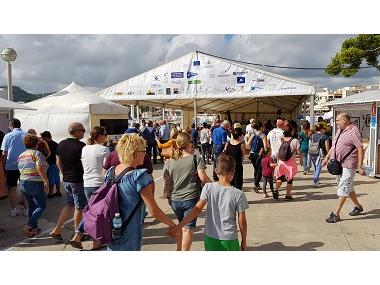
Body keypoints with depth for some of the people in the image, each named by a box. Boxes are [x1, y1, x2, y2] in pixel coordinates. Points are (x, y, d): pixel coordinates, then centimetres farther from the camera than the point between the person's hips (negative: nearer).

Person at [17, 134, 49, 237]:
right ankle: (28, 227, -8)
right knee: (41, 206, 2)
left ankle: (34, 228, 23)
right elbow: (40, 168, -22)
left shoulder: (21, 155, 12)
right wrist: (46, 181, -21)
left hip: (22, 183, 8)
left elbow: (21, 170, 15)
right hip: (36, 183, -8)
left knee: (32, 206, 16)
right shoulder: (37, 153, -11)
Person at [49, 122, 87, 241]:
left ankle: (56, 230, 17)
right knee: (79, 207, 6)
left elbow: (58, 162, 13)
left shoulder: (61, 144, 7)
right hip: (78, 180, -7)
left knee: (69, 205, 20)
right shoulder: (81, 146, -17)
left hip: (66, 180, 8)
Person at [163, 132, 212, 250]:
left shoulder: (169, 162, 2)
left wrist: (168, 196, 18)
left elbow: (167, 182, 4)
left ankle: (179, 250, 31)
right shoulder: (196, 159, -9)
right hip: (191, 198, -4)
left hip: (175, 200, 5)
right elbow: (203, 178, -14)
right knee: (188, 228, 5)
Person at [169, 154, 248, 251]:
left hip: (210, 238, 2)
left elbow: (197, 209, -14)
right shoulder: (238, 194, -11)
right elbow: (242, 222, -5)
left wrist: (178, 227, -11)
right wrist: (244, 241, 10)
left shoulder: (208, 188, -8)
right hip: (229, 240, -2)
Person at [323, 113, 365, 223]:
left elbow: (361, 149, -19)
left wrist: (360, 166, -22)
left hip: (348, 165, -9)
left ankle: (336, 214, -5)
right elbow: (334, 145, 21)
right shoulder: (339, 130, 12)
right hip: (338, 164, 9)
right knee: (348, 187, 21)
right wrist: (327, 157, 19)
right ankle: (358, 207, 39)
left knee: (343, 189, -7)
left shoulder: (354, 132, -16)